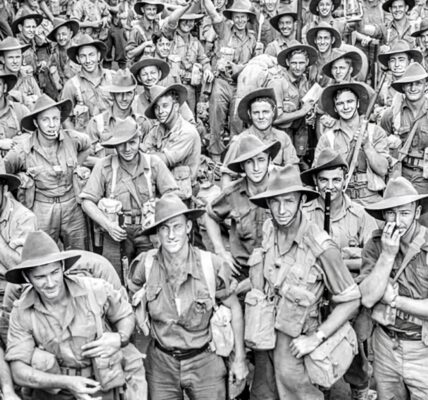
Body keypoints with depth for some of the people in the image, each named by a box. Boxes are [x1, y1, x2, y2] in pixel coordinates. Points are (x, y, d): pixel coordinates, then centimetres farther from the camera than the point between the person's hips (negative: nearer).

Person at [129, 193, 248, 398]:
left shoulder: (212, 265, -15)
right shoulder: (146, 264, -11)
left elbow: (234, 307, -1)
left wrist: (239, 359, 2)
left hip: (204, 363, -1)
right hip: (161, 365, 1)